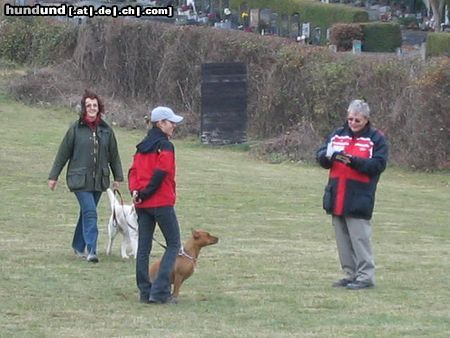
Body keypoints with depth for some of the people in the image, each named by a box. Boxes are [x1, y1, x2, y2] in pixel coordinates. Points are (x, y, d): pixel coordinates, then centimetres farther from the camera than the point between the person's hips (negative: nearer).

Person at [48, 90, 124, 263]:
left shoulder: (106, 130, 6)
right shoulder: (76, 128, -4)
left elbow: (114, 155, 15)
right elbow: (63, 153, 1)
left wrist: (117, 177, 15)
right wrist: (53, 176, 2)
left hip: (99, 180, 4)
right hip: (80, 179, -4)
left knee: (87, 213, 13)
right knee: (90, 212, -16)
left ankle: (78, 246, 28)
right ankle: (90, 250, -19)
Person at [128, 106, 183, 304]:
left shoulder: (142, 147, 14)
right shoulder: (165, 147, -10)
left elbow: (133, 171, 8)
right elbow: (160, 174, -17)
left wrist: (135, 191, -4)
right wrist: (145, 193, -7)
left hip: (142, 204, 7)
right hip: (162, 202, -7)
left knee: (143, 247, 9)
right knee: (173, 244, 1)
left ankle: (145, 292, 9)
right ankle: (160, 291, -9)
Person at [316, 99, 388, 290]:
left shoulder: (376, 139, 0)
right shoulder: (337, 135, 14)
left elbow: (378, 165, -10)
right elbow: (320, 156, 11)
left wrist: (354, 161, -21)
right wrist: (328, 155, -13)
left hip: (359, 200, -6)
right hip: (337, 199, 6)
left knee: (360, 238, -8)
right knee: (342, 239, 9)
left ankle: (365, 276, -4)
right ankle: (350, 274, 16)